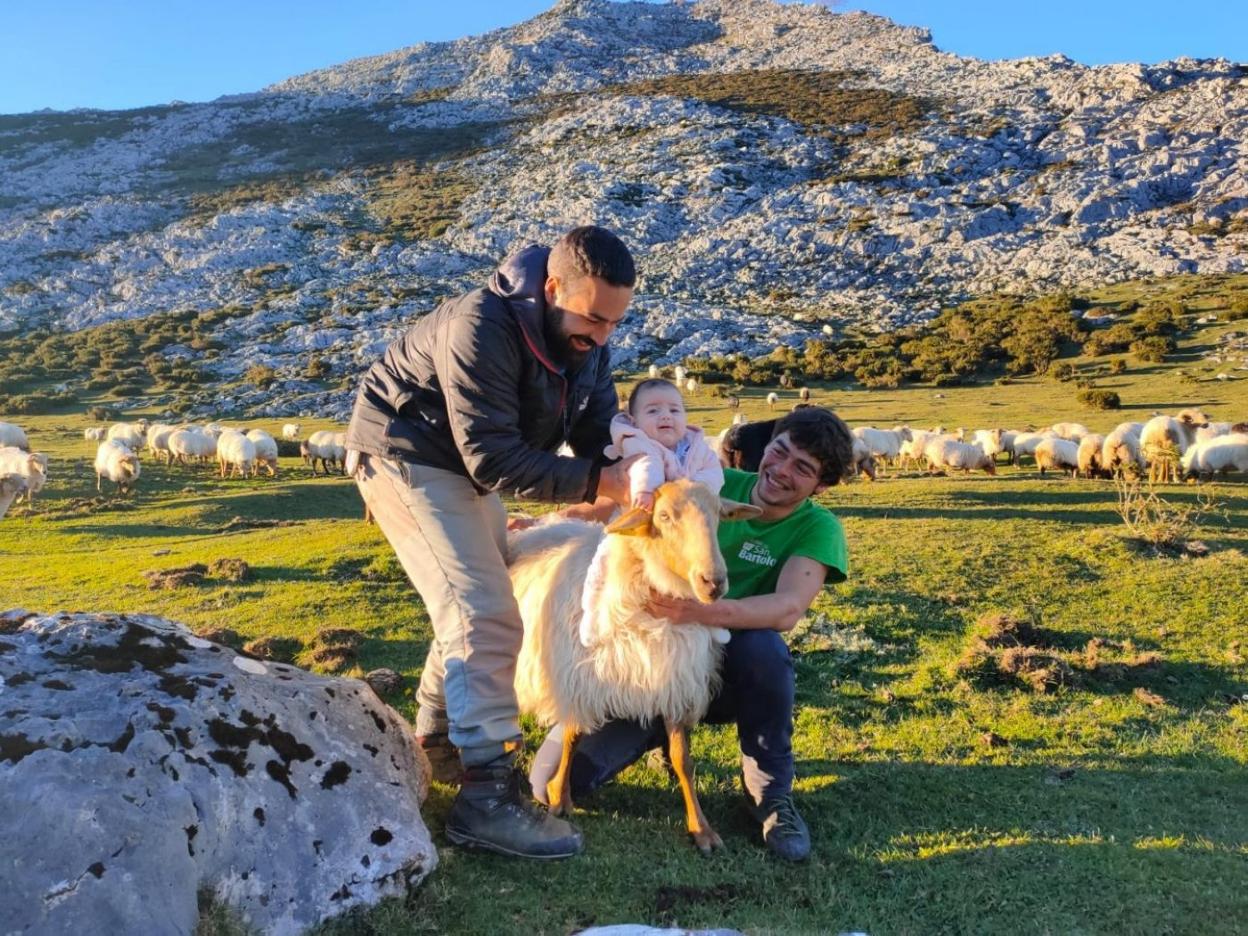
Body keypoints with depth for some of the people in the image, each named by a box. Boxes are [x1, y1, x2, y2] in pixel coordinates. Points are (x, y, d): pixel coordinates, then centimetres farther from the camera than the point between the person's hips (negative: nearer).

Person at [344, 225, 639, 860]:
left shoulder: (584, 340, -6)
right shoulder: (481, 330, -31)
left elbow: (598, 433, -4)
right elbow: (496, 459, -33)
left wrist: (636, 470, -24)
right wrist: (596, 484, -37)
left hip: (464, 461, 9)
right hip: (406, 456, -9)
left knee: (472, 601, 16)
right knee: (484, 615, -19)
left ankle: (436, 743, 33)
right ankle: (487, 795, -17)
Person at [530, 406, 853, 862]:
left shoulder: (818, 528, -11)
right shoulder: (717, 483, -6)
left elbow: (788, 610, -28)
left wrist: (704, 612, -46)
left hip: (734, 673, -1)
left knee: (763, 646, -38)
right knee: (554, 780, -12)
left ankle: (771, 790, -11)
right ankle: (665, 730, 18)